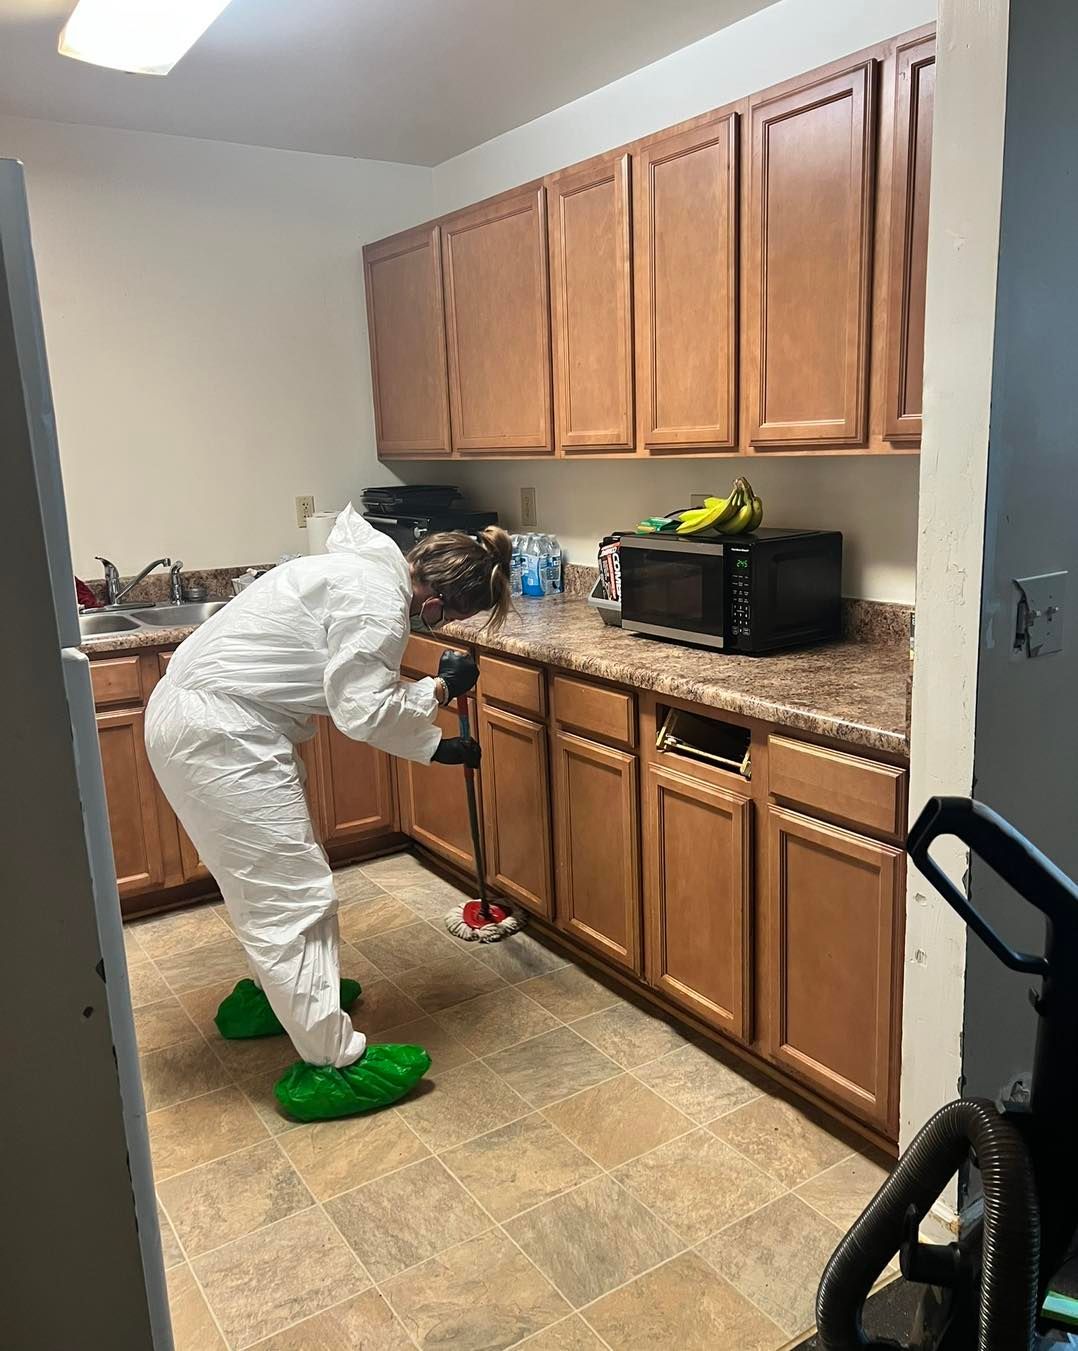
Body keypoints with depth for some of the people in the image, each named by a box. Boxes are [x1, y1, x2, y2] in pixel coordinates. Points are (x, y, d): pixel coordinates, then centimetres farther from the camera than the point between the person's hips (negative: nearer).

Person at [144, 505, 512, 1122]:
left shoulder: (372, 567, 14)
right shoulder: (379, 604, -18)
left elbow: (358, 694, 19)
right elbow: (365, 712, -21)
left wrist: (435, 745, 22)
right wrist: (440, 690, -6)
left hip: (192, 710, 11)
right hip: (218, 734, -11)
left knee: (269, 874, 23)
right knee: (295, 893, -5)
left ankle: (271, 993, 41)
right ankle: (332, 1064, 4)